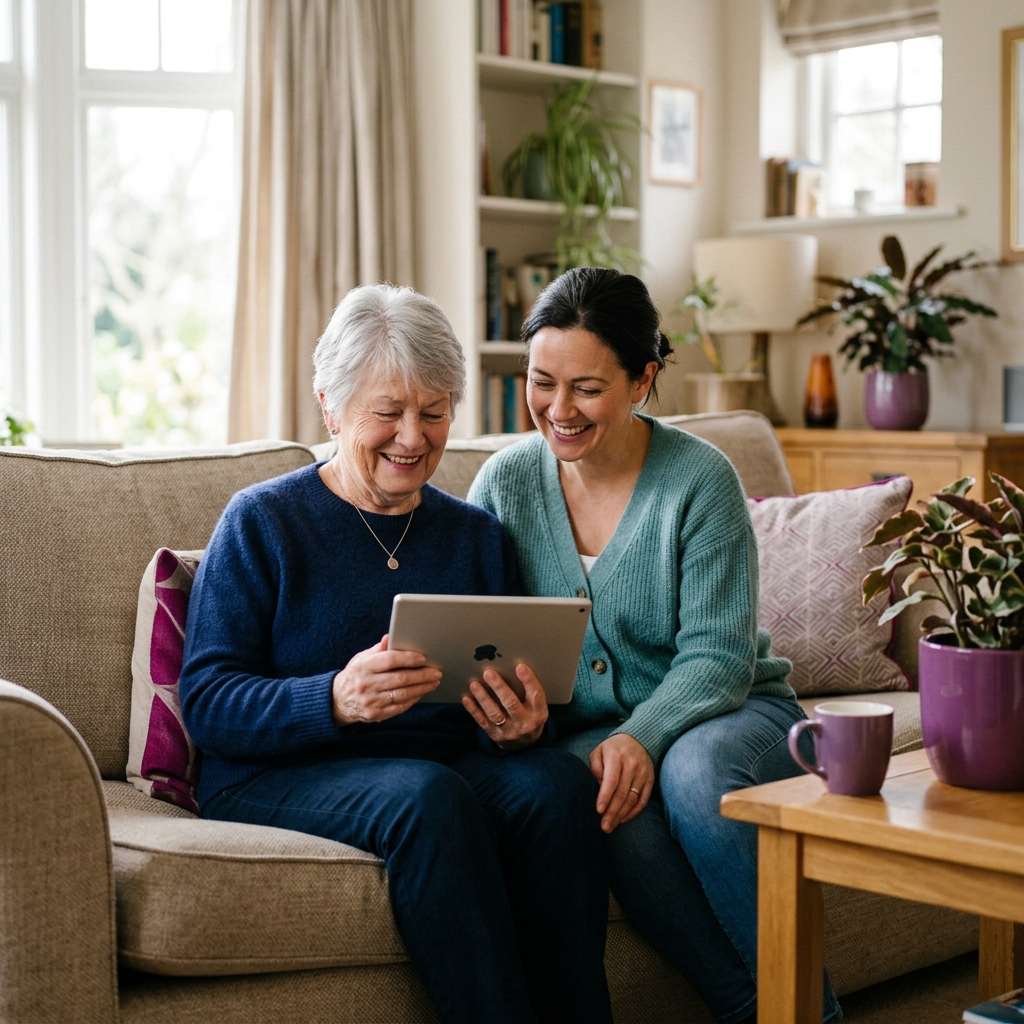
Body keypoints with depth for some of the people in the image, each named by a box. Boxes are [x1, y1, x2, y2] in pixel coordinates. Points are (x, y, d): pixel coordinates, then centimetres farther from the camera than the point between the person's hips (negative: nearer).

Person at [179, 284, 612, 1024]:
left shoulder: (478, 537, 16)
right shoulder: (261, 523, 3)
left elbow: (522, 710, 13)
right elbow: (206, 704, -6)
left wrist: (523, 727, -13)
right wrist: (334, 699, -25)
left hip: (450, 767, 4)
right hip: (277, 778, -3)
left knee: (559, 782, -28)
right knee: (428, 795, -35)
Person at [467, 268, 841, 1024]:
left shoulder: (700, 479, -10)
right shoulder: (504, 484, -1)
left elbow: (716, 658, -13)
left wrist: (644, 736, -31)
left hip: (725, 713, -1)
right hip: (584, 730, 2)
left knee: (695, 771, -36)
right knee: (613, 799, -33)